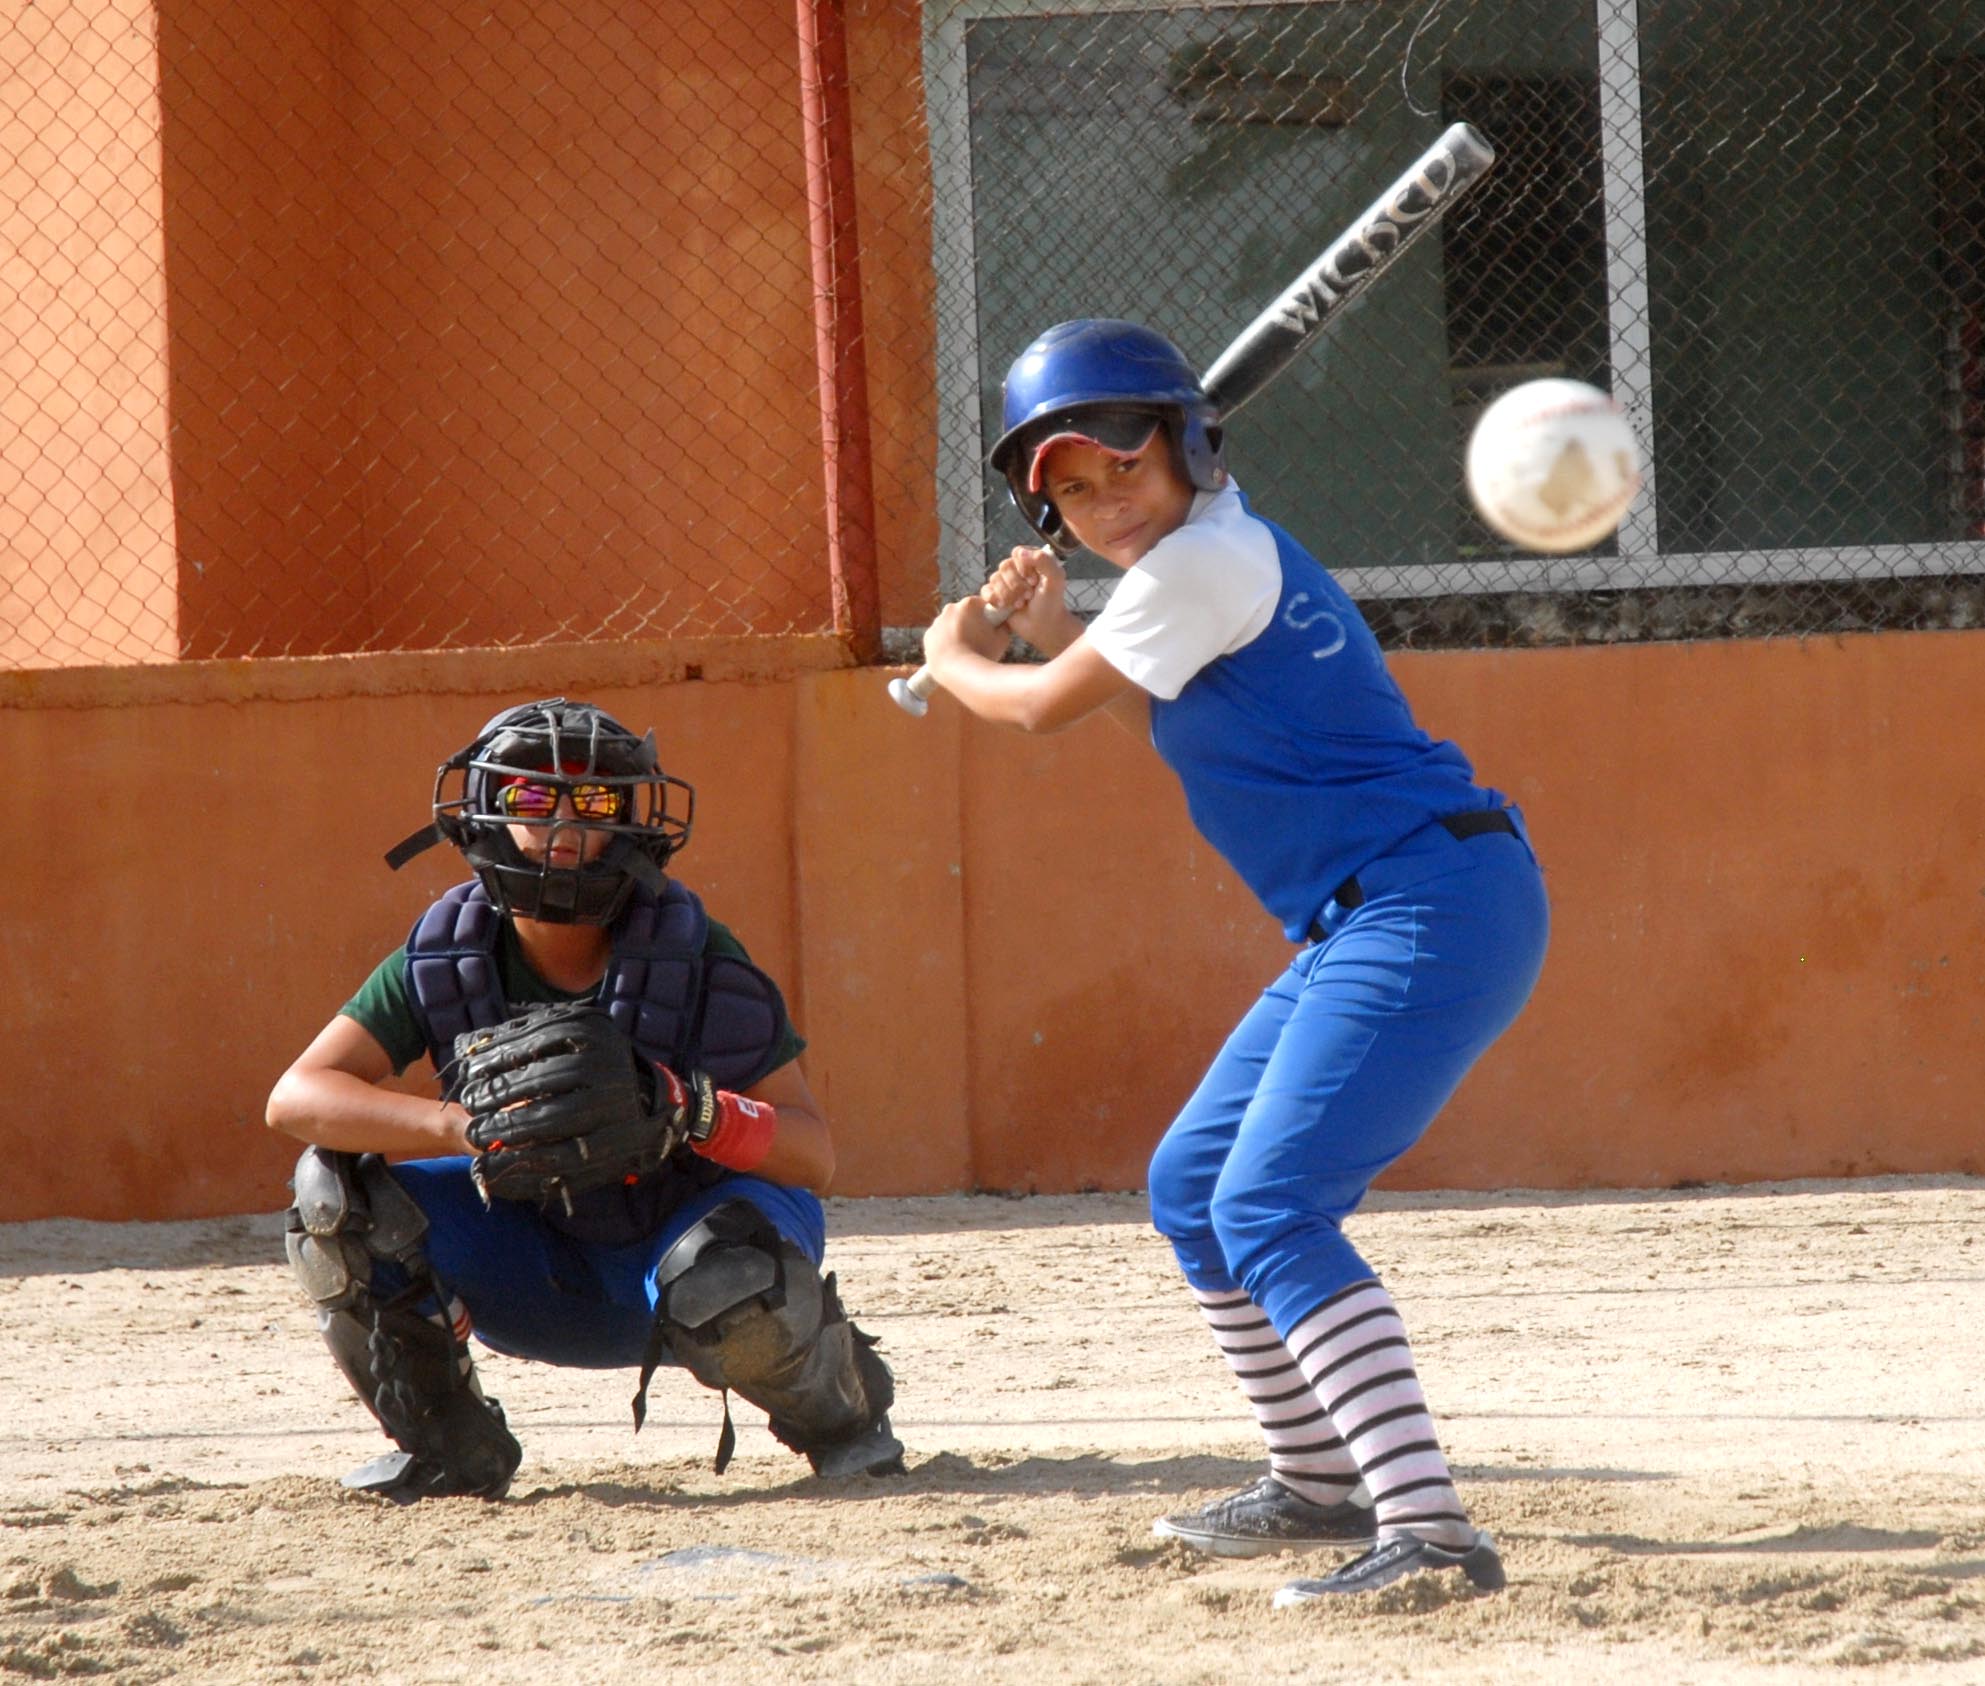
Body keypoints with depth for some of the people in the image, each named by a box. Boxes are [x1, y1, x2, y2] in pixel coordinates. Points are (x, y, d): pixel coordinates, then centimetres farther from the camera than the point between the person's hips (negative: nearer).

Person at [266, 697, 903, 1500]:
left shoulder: (693, 958, -17)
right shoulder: (445, 959, -12)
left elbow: (814, 1155, -18)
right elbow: (295, 1097, -22)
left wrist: (702, 1116, -39)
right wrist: (462, 1126, -37)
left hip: (673, 1250, -3)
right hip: (530, 1271, 3)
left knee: (729, 1290, -38)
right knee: (338, 1187, -19)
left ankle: (842, 1413, 0)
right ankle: (448, 1443, 2)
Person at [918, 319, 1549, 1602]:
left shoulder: (1205, 558, -12)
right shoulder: (1220, 558, 18)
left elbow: (1038, 711, -6)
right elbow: (1180, 726, 38)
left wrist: (956, 654, 14)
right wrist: (1058, 631, 27)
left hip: (1431, 904, -11)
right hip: (1371, 924, 11)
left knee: (1269, 1208, -22)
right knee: (1193, 1188, 19)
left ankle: (1431, 1528, -31)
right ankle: (1320, 1483, 30)